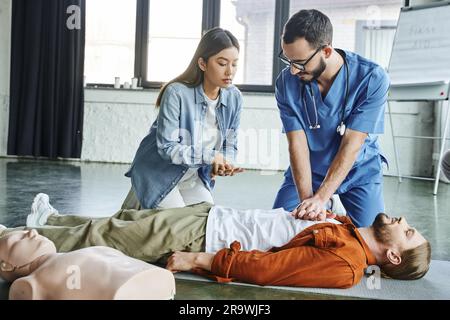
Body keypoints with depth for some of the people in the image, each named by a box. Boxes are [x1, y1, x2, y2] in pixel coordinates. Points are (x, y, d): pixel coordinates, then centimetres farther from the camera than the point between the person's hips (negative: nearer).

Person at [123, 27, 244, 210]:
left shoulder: (234, 97, -8)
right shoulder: (176, 93, -25)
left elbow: (230, 144, 0)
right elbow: (167, 147, -26)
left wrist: (225, 164, -22)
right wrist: (209, 156, -31)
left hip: (193, 177, 6)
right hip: (160, 174, -6)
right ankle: (140, 204, 17)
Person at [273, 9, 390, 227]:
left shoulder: (372, 79, -26)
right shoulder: (286, 83, -18)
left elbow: (351, 145, -27)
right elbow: (297, 144, -20)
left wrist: (320, 198, -34)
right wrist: (306, 200, -31)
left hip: (359, 171, -2)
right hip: (307, 170, 2)